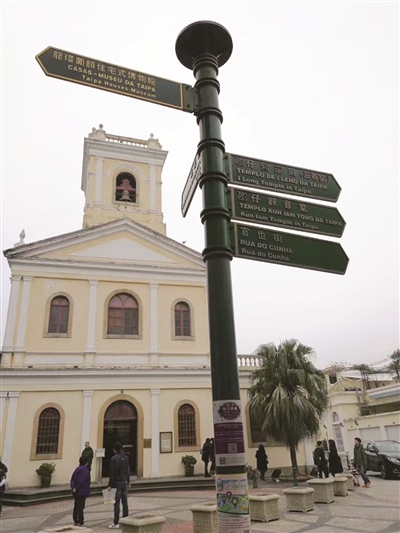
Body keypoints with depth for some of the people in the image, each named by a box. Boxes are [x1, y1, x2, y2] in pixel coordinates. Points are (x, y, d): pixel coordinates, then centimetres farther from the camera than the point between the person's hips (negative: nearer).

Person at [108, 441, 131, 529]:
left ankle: (116, 523, 1)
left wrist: (110, 485, -11)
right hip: (124, 482, 6)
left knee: (116, 503, -2)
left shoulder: (114, 459, -14)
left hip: (117, 483, -6)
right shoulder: (126, 458, 6)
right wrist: (128, 482, 23)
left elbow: (112, 473, -15)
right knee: (125, 502, 11)